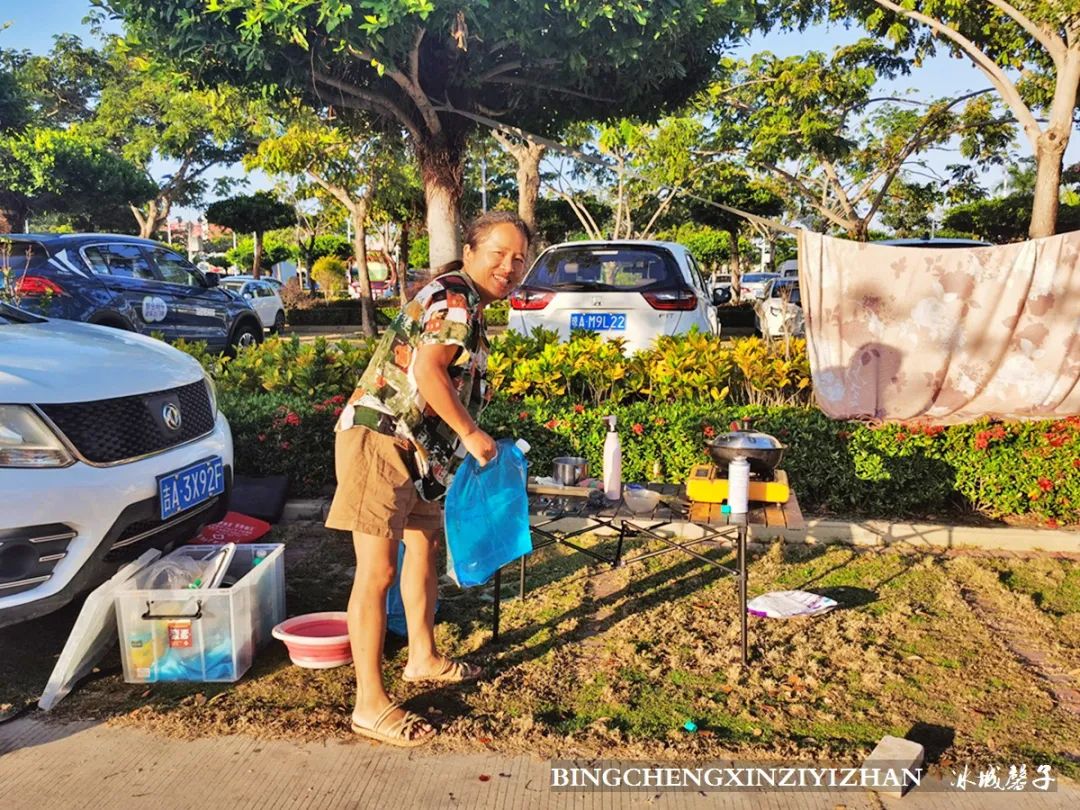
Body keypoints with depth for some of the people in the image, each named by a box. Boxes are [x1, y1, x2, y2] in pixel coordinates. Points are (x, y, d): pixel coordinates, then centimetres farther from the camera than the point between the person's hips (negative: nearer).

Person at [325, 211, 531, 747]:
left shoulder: (470, 309, 18)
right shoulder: (454, 297, -13)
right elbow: (428, 372, -24)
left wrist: (463, 442, 25)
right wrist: (472, 435, -15)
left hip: (417, 450, 11)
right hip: (379, 441, -11)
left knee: (424, 549, 22)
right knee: (377, 571, -7)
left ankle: (423, 659, 39)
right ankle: (370, 706, 0)